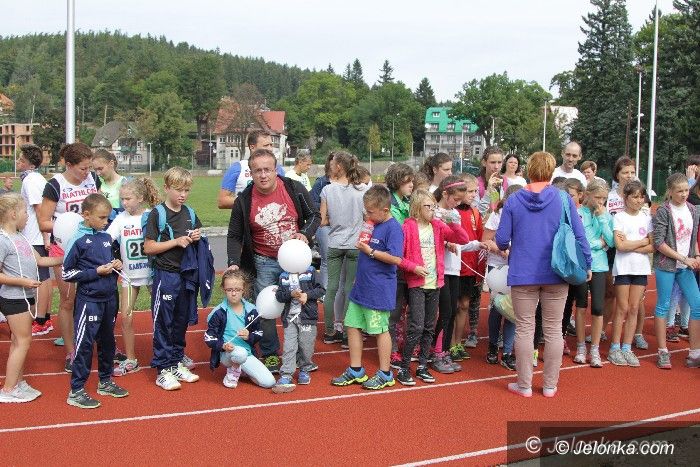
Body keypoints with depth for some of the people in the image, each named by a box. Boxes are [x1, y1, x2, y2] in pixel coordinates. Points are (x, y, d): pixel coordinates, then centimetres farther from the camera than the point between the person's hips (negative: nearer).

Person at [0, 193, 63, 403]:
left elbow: (40, 260, 15)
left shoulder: (20, 237, 9)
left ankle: (18, 382, 26)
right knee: (23, 341, -4)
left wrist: (65, 259, 13)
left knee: (19, 341, 16)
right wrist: (23, 281, -25)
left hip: (25, 296, 9)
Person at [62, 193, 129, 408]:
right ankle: (76, 391, 4)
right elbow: (67, 273, -10)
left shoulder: (106, 237, 7)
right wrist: (97, 272, -16)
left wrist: (116, 265, -1)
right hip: (89, 300, -7)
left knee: (107, 341, 17)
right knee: (85, 344, -4)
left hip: (109, 298, 7)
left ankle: (105, 382, 32)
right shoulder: (78, 240, -12)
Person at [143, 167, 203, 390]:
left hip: (187, 274, 5)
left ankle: (177, 362, 26)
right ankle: (163, 370, 7)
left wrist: (196, 239, -3)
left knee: (182, 320, 13)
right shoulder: (157, 214, -7)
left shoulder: (190, 213, 9)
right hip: (165, 275, -5)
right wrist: (176, 241, -17)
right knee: (163, 323, 0)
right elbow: (148, 248, -10)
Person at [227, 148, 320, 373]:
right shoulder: (243, 201, -8)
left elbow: (314, 215, 2)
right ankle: (270, 355, 19)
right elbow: (234, 236, 0)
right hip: (264, 263, 0)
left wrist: (306, 234, -17)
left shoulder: (295, 189, -9)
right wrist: (234, 263, -13)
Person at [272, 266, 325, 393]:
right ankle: (286, 376, -4)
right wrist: (291, 294, -15)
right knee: (289, 347, -4)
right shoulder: (283, 276, 7)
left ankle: (304, 370, 29)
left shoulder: (310, 271, 0)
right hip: (290, 317, 1)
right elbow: (279, 295, 3)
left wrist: (307, 295, -15)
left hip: (307, 316, -1)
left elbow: (321, 289, -1)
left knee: (306, 346, 6)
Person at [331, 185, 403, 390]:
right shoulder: (374, 225, 11)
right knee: (353, 325, 11)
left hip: (379, 290, -9)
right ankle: (355, 371, 23)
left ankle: (385, 374, 17)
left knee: (381, 330, 3)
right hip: (361, 287, 9)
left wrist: (370, 251, -21)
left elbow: (395, 258, -24)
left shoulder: (393, 228, -16)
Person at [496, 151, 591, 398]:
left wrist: (506, 248, 19)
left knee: (524, 329, 7)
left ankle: (524, 384, 14)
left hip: (523, 274, -1)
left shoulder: (513, 201, -4)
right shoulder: (563, 199, -4)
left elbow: (501, 239, -4)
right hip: (556, 274, 1)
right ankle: (550, 385, 17)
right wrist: (587, 265, 7)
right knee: (553, 330, 9)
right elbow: (579, 235, -5)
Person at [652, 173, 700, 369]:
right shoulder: (663, 211, -9)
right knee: (663, 306, 3)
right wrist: (684, 258, -15)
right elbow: (659, 243, -14)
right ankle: (663, 352, 12)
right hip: (666, 265, -5)